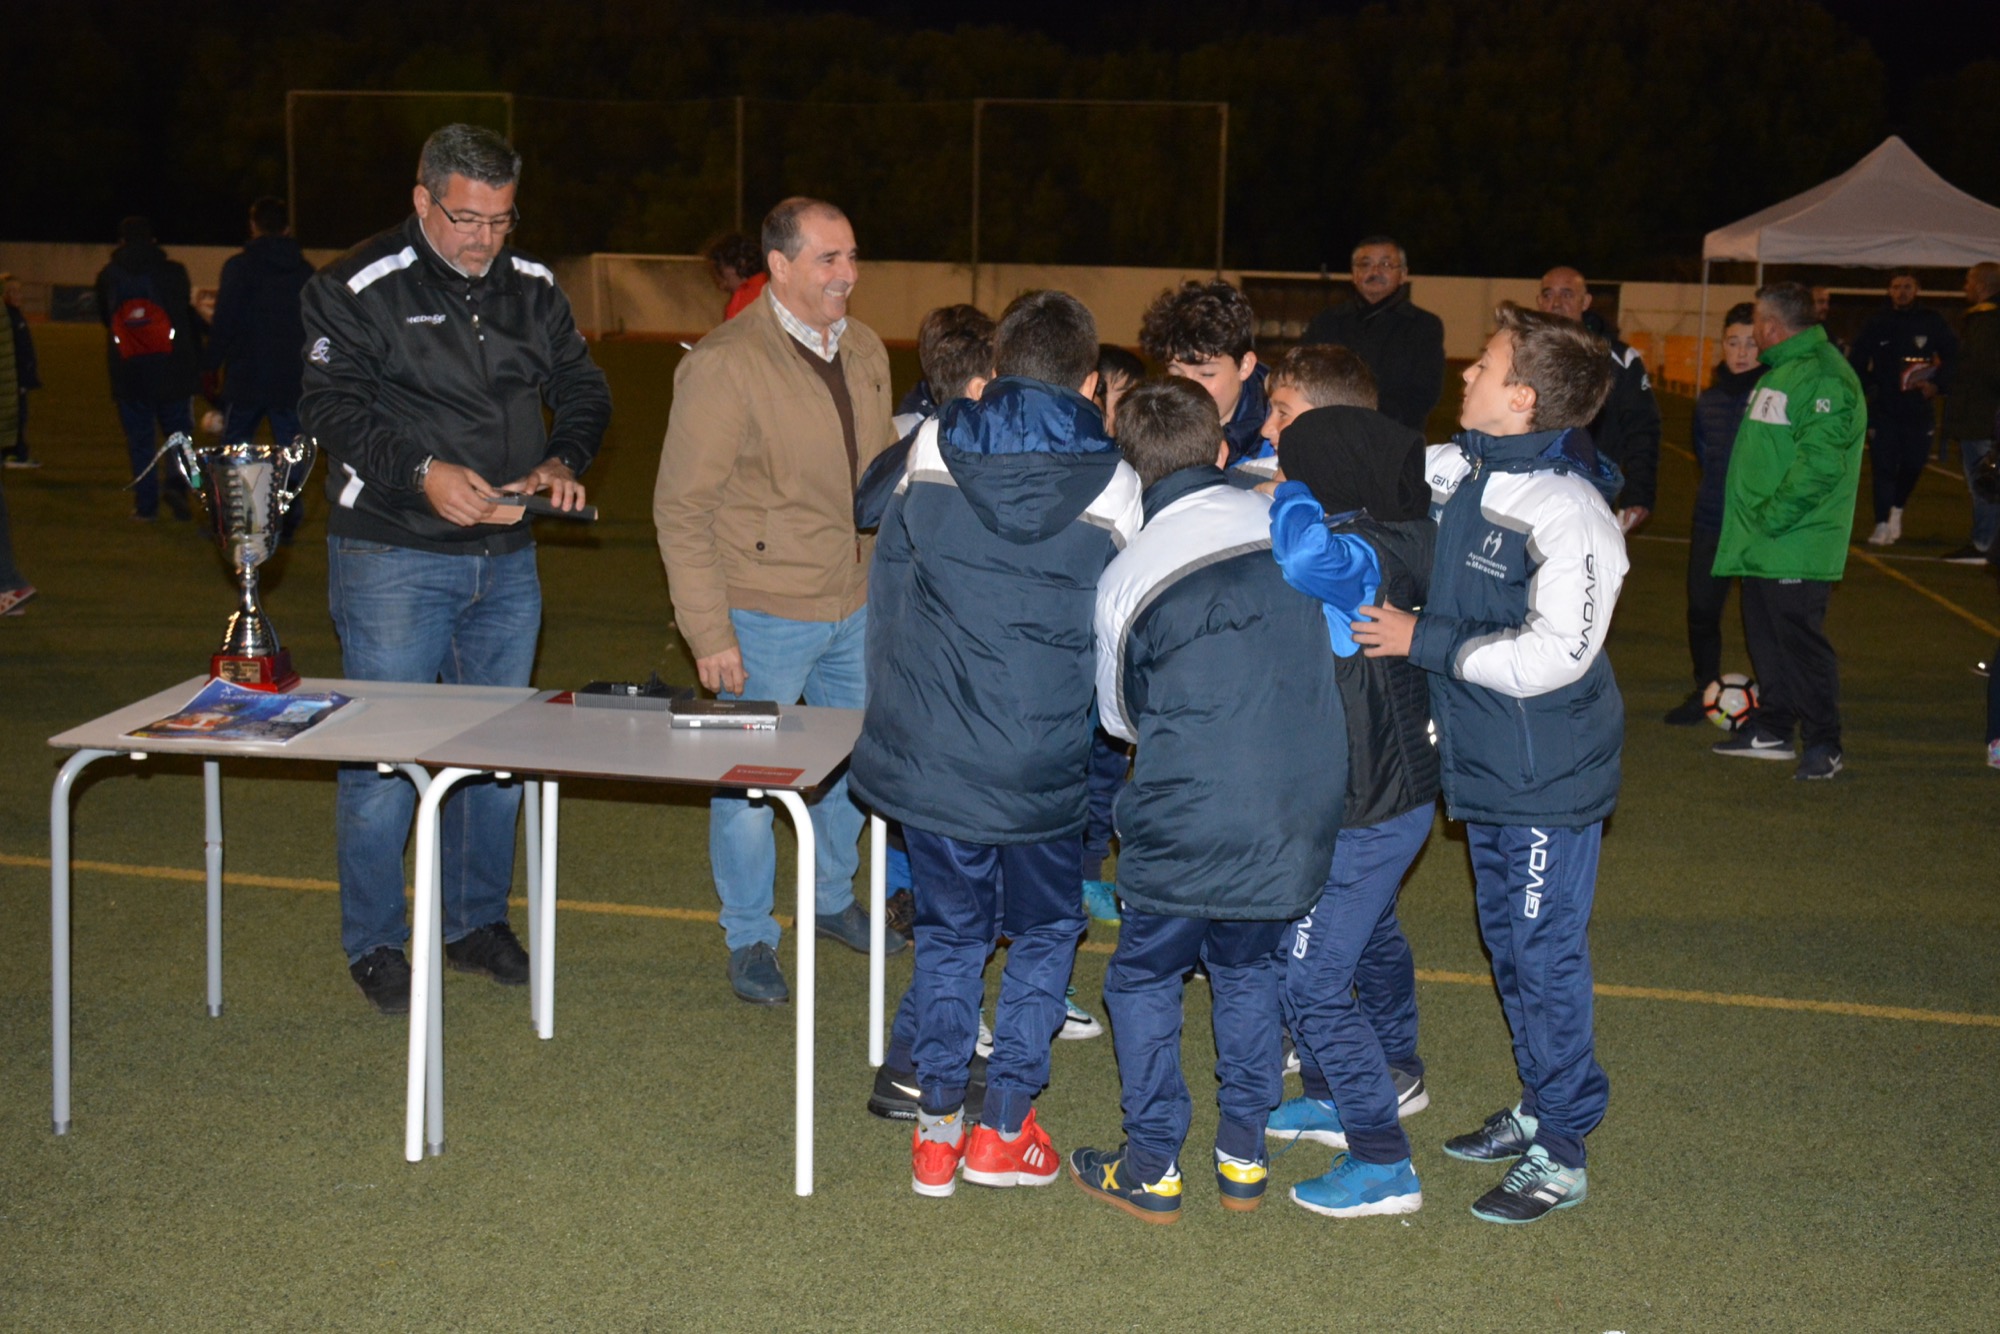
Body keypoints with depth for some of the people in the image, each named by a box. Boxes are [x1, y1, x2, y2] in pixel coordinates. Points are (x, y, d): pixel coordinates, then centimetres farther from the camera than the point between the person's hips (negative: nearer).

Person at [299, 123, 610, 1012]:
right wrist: (421, 472, -27)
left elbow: (582, 390, 13)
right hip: (391, 560, -5)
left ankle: (477, 922, 29)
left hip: (506, 559, 5)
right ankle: (374, 945, 14)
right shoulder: (359, 288, -8)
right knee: (382, 756, -1)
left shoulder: (532, 289, 7)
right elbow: (332, 406, -13)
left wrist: (563, 462, -8)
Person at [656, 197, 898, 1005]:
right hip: (765, 616, -7)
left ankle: (834, 901, 41)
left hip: (855, 606, 7)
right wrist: (708, 632, -17)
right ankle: (749, 939, 22)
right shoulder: (725, 364, -16)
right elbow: (682, 508, -15)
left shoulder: (865, 352, 6)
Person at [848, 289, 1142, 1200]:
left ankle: (936, 1126, 15)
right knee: (1044, 933, 17)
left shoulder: (932, 450, -1)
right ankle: (1004, 1128, 16)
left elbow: (886, 595, 9)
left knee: (950, 931, 17)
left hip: (927, 750, 2)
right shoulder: (1112, 484, -5)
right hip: (1043, 766, -1)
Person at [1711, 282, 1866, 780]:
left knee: (1801, 642, -7)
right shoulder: (1778, 371, 17)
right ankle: (1772, 729, 26)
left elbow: (1819, 463, -24)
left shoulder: (1824, 377, -16)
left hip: (1796, 546, -10)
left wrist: (1772, 517, -23)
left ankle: (1823, 744, 1)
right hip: (1760, 544, 10)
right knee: (1765, 637, 16)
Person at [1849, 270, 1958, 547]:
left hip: (1919, 408, 1)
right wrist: (1862, 390, -3)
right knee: (1883, 466, -6)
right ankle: (1883, 524, -3)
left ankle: (1897, 509, 32)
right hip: (1884, 407, -1)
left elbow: (1952, 357, 7)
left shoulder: (1931, 322, 3)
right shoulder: (1877, 324, 4)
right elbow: (1857, 363, 8)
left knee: (1913, 464, 6)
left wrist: (1937, 383, -7)